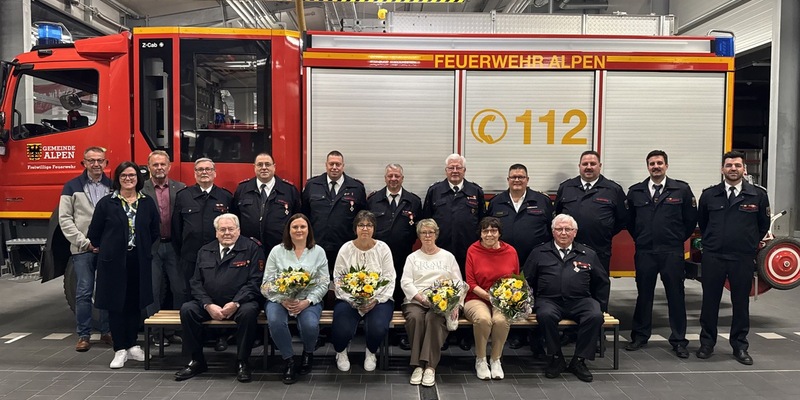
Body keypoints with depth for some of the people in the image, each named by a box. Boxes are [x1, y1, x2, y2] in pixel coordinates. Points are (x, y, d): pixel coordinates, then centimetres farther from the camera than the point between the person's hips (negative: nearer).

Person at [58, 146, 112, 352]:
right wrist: (85, 242, -8)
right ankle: (83, 335, 11)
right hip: (82, 250, -1)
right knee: (83, 293, 2)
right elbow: (65, 219, 0)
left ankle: (107, 332, 18)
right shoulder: (72, 187, 4)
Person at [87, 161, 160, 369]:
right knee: (115, 303, 2)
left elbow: (154, 231, 12)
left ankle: (132, 345, 23)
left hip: (139, 261, 2)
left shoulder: (147, 203, 6)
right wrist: (101, 248, 13)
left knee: (135, 303, 9)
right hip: (113, 260, -2)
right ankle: (120, 350, 11)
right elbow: (94, 231, 5)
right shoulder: (106, 203, -1)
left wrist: (143, 248, 11)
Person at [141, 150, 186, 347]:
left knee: (180, 289, 4)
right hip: (151, 247, -1)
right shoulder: (140, 190, 0)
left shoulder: (181, 189, 5)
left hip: (174, 246, 1)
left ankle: (177, 330, 17)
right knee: (153, 291, 6)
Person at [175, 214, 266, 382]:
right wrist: (208, 305, -11)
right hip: (210, 303, 4)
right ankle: (197, 361, -6)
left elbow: (255, 281, -8)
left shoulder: (252, 248, -1)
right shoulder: (205, 252, 13)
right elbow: (196, 282, 7)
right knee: (187, 309, -20)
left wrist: (235, 303, -20)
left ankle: (242, 362, -16)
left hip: (241, 302, -4)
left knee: (248, 311, -34)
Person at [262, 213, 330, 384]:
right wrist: (283, 300, -15)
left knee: (310, 325, -30)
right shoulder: (277, 251, 4)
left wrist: (306, 302, -14)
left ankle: (308, 353, 7)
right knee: (275, 322, -32)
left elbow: (324, 283, 1)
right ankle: (288, 359, -6)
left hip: (309, 301, 0)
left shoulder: (318, 251, 5)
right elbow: (268, 282, 1)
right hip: (280, 300, 0)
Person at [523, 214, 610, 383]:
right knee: (545, 315, -34)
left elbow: (602, 282, 22)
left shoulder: (588, 254, 17)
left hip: (580, 301, 2)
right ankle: (556, 359, -12)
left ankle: (579, 361, -12)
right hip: (549, 300, -1)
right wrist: (530, 304, 1)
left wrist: (601, 306, 14)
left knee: (595, 316, -29)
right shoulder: (539, 253, 12)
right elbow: (527, 280, 11)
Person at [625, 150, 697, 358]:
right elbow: (629, 220, 15)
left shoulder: (682, 189, 0)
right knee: (644, 295, 10)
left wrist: (678, 239, 7)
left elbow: (691, 219, 6)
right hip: (644, 252, 2)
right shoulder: (635, 192, 5)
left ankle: (678, 340, 16)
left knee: (676, 295, 5)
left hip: (672, 253, -1)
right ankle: (640, 336, 21)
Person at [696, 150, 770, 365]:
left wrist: (750, 244, 11)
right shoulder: (709, 195, 2)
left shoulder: (758, 195, 0)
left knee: (741, 303, 8)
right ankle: (707, 343, 20)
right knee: (710, 301, 7)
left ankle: (740, 346, 22)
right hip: (713, 258, 1)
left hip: (743, 259, 0)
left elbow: (763, 225, 11)